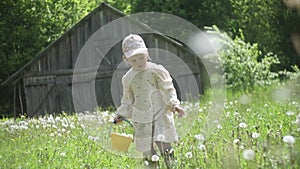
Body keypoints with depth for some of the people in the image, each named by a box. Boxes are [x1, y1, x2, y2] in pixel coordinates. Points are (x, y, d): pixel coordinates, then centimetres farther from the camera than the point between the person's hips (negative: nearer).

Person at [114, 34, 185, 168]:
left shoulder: (156, 70, -2)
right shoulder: (128, 79, 8)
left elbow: (168, 90, -3)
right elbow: (127, 101, 19)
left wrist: (174, 104, -18)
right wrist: (121, 114, 9)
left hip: (160, 115, -3)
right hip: (141, 120, 3)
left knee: (164, 146, -17)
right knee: (148, 153, 2)